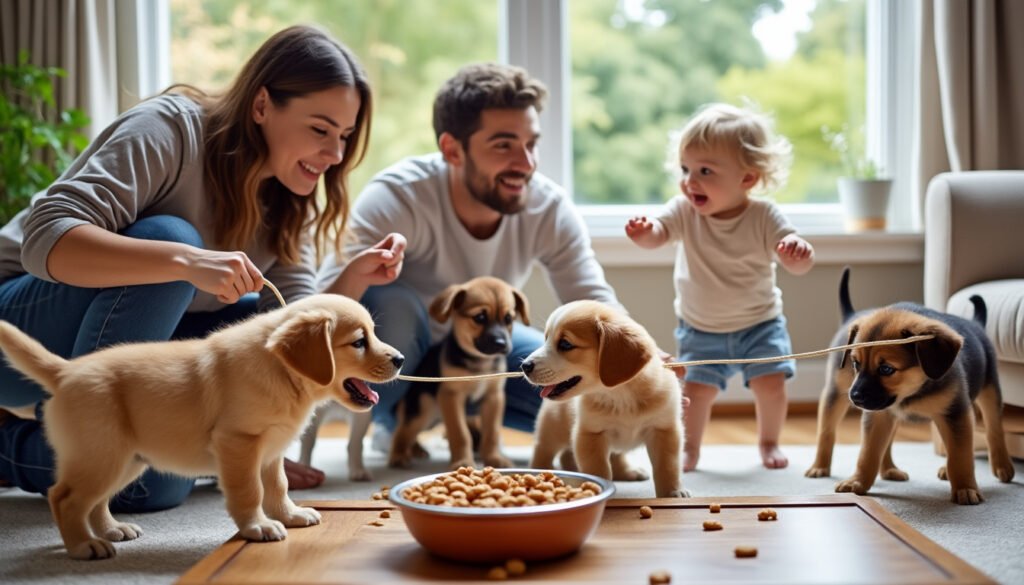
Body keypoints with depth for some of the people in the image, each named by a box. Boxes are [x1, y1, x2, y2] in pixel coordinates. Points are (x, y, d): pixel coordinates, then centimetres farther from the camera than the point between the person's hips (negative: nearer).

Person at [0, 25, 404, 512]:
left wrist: (353, 280, -27)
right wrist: (186, 261, -46)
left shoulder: (289, 202, -2)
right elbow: (45, 242, -35)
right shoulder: (171, 130, -23)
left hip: (134, 344, 7)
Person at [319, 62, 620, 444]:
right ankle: (391, 421, -6)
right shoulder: (397, 198, -32)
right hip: (394, 354, -3)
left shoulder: (550, 209, -20)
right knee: (391, 304, -36)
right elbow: (330, 297, -41)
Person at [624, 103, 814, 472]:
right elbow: (658, 233, -32)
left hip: (759, 322, -1)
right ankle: (689, 448, 18)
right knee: (695, 389, -6)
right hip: (700, 327, 1)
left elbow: (799, 265, -23)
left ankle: (769, 442, 20)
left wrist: (798, 251, -48)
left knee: (770, 382, -7)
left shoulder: (763, 217, -20)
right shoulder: (684, 211, -16)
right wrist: (644, 232, -56)